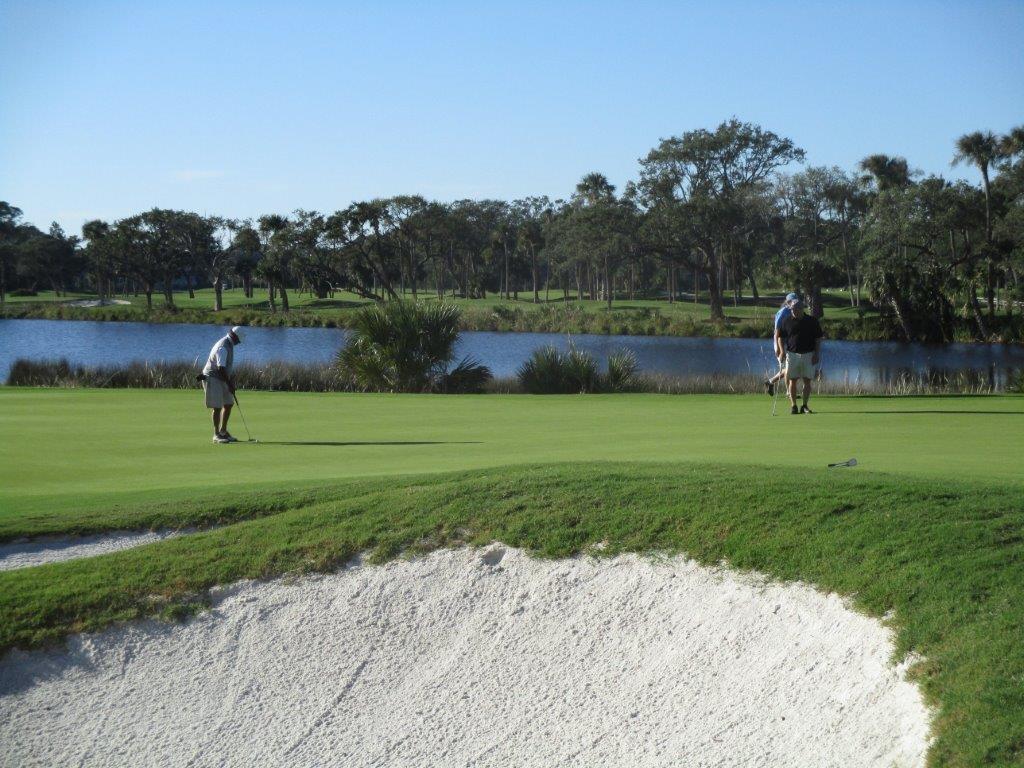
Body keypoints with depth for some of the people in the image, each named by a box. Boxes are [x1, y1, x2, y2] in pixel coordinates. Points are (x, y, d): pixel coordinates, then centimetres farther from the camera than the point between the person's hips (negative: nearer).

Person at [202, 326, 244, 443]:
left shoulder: (229, 345, 11)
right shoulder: (223, 347, -22)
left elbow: (229, 366, 17)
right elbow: (221, 368, -26)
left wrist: (232, 382, 11)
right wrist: (229, 385, -20)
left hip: (221, 379, 10)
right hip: (212, 378, -10)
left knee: (228, 404, 10)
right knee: (217, 407, -7)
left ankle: (223, 432, 19)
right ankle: (216, 435, -1)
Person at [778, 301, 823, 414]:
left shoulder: (812, 321, -1)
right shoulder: (787, 321, 1)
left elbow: (818, 339, 2)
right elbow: (781, 337, 7)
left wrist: (817, 354, -5)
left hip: (808, 355, -1)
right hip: (792, 354, 1)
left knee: (807, 380, 0)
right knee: (792, 380, -1)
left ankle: (804, 406, 7)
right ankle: (793, 406, 5)